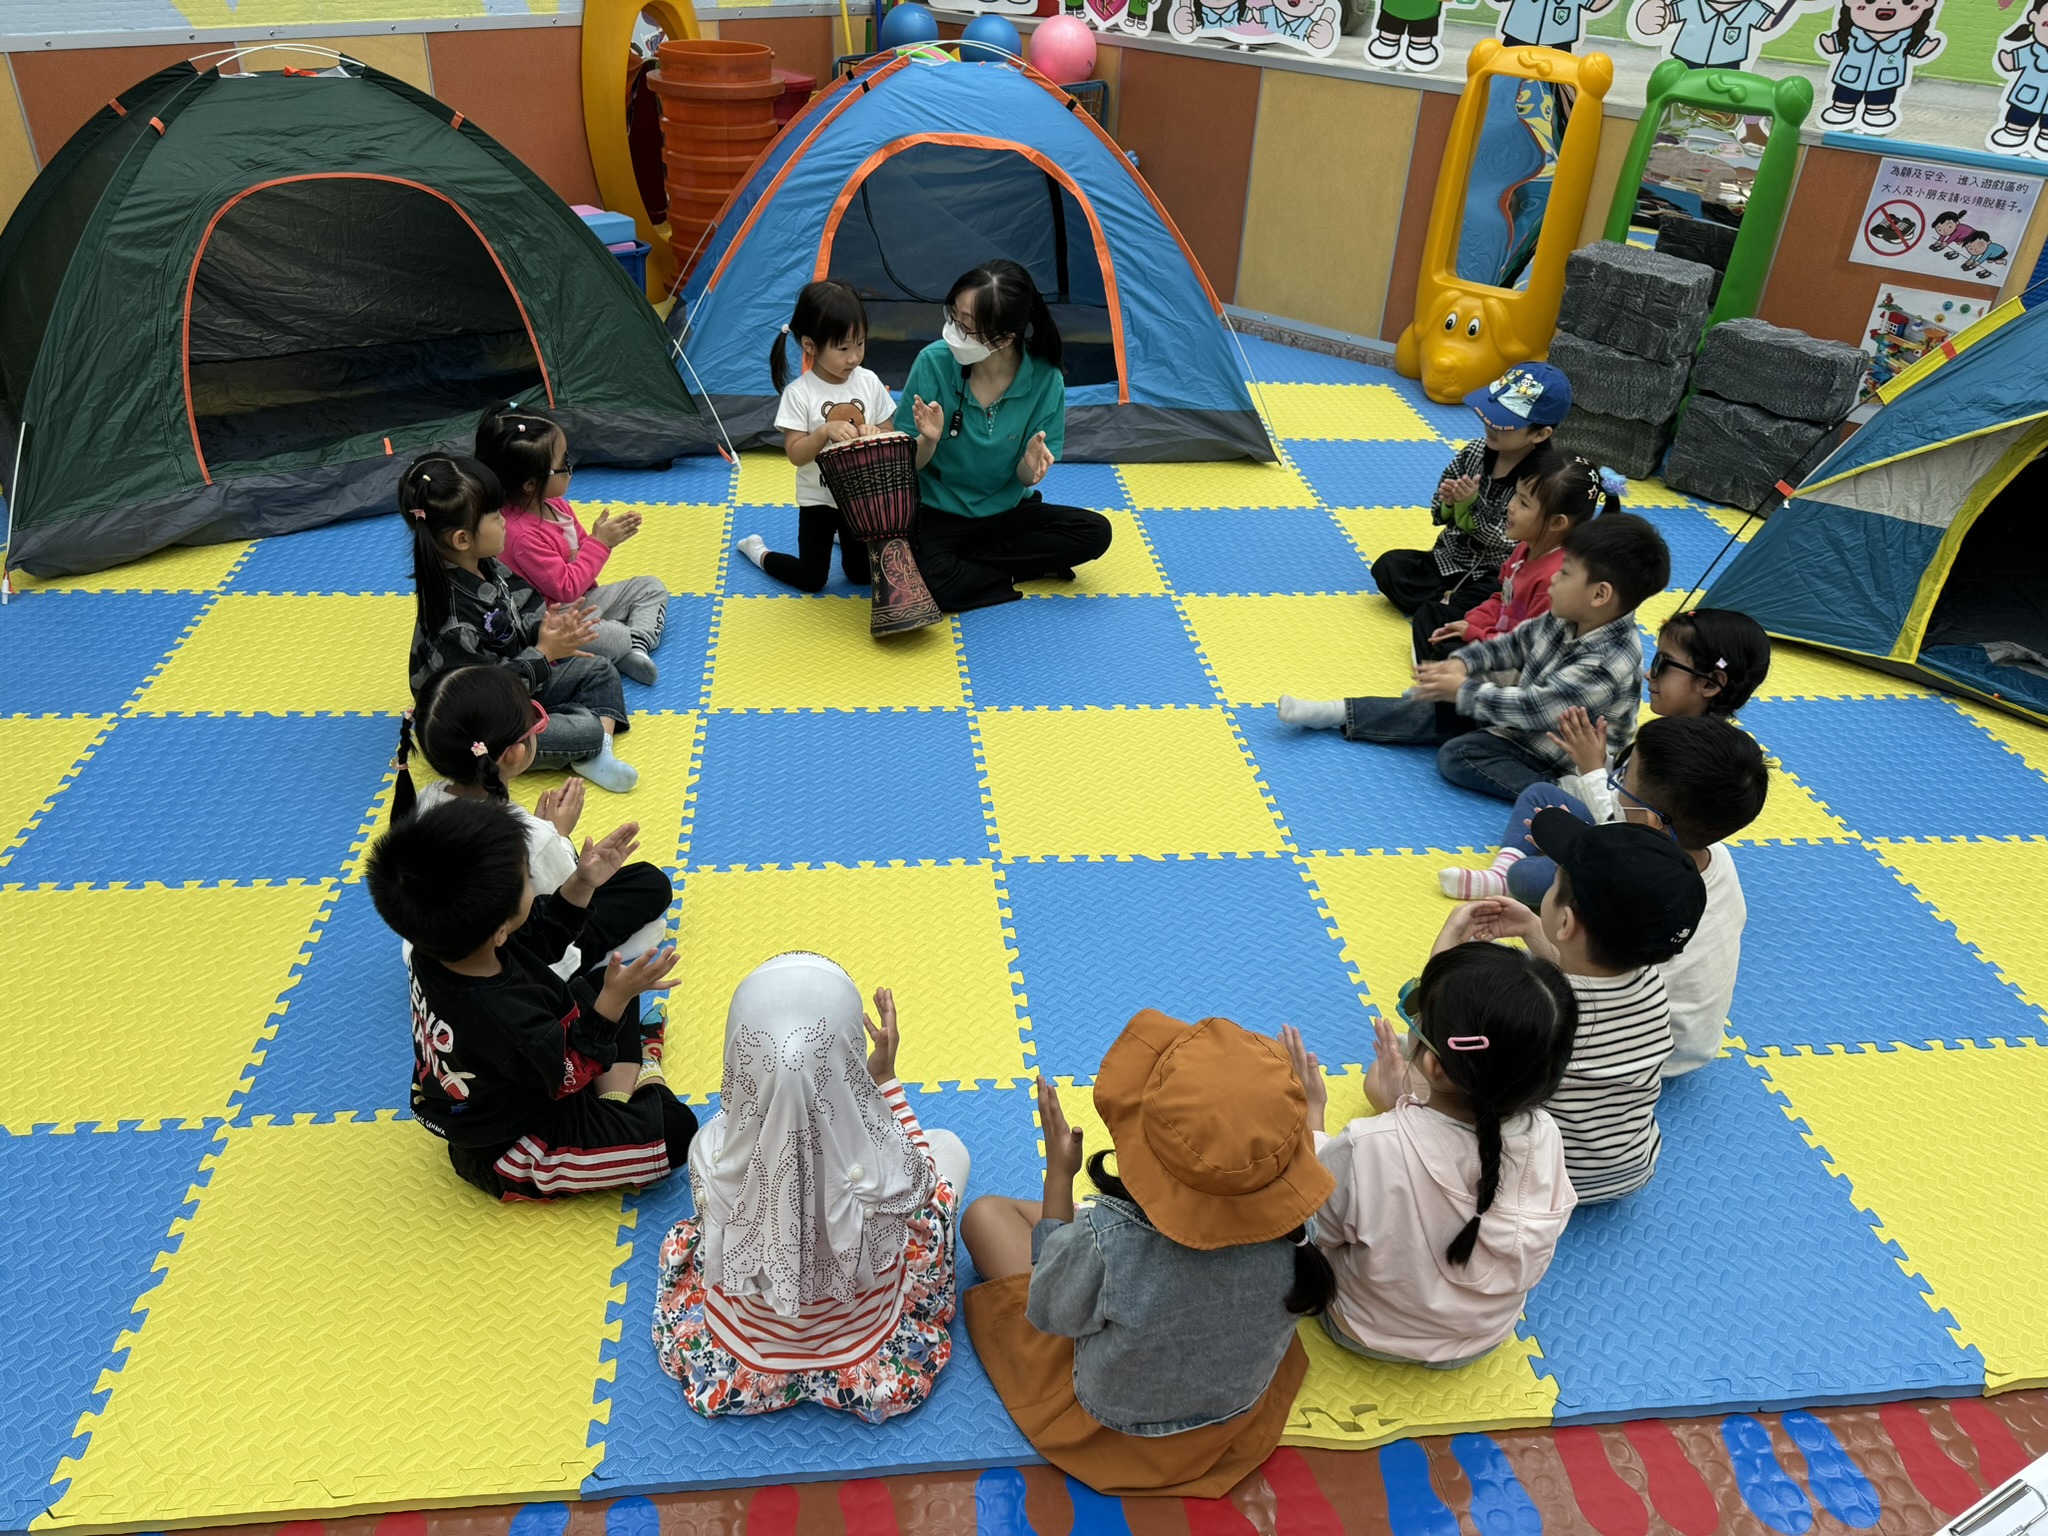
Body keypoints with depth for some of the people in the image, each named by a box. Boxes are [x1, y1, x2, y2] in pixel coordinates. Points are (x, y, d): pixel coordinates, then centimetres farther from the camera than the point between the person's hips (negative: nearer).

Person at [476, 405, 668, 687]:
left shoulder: (554, 503, 0)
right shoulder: (521, 535, -28)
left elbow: (581, 547, 14)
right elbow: (566, 588, -26)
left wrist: (602, 534, -8)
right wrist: (600, 542, -22)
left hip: (582, 599, 10)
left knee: (651, 587, 11)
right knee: (613, 638, -36)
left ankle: (637, 647, -8)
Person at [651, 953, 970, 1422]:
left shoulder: (712, 1152, -36)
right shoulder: (880, 1162, -40)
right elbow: (922, 1172, -13)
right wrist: (886, 1077, -11)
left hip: (748, 1346, 2)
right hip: (863, 1342, -1)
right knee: (949, 1144, 19)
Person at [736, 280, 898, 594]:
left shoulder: (869, 382, -8)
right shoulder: (799, 393, -18)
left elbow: (888, 436, 0)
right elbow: (795, 454, -18)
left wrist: (873, 436, -23)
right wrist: (825, 431, -34)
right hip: (818, 498, -3)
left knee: (862, 575, 13)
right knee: (810, 580, 1)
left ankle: (841, 532, 43)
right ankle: (758, 550, 27)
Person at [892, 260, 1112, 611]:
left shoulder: (1045, 380, -16)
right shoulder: (934, 362, -18)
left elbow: (1025, 478, -7)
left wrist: (1030, 463, -31)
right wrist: (929, 440, -32)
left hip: (1006, 512, 3)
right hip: (938, 515, -2)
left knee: (1095, 532, -18)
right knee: (929, 582, -33)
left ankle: (968, 561, -11)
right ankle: (1018, 568, -6)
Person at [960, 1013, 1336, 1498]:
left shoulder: (1107, 1239, -46)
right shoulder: (1295, 1230, -34)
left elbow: (1050, 1313, -21)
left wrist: (1059, 1172, -15)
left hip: (1118, 1420, -3)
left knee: (987, 1213, 12)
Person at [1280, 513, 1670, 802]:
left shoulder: (1610, 663, -32)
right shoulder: (1565, 619, -6)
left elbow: (1536, 708, -32)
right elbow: (1514, 643, 9)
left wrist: (1463, 690, -24)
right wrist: (1462, 662, -6)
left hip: (1556, 760, -9)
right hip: (1521, 713, 9)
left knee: (1457, 755, -19)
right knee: (1435, 710, 3)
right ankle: (1337, 714, 7)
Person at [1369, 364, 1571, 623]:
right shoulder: (1474, 451, -4)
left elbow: (1513, 544, -22)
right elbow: (1439, 514, 5)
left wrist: (1472, 506, -27)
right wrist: (1449, 504, -19)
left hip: (1496, 576, -6)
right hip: (1450, 559, 6)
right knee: (1388, 566, -13)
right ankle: (1448, 602, -13)